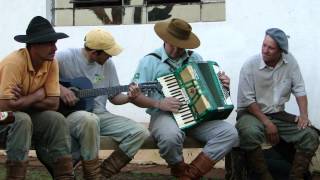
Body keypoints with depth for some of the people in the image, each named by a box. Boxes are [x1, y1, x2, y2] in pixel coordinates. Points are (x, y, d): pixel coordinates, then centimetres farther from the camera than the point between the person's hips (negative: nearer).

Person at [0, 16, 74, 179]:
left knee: (57, 119, -18)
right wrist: (37, 95, -20)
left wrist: (23, 101, -22)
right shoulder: (14, 62, -28)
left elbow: (53, 103, -12)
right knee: (22, 120, -34)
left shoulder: (51, 62, -10)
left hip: (25, 113, 6)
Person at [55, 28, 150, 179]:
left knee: (140, 132, -9)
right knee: (89, 119, -42)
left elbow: (114, 97, 13)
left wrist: (128, 98, -8)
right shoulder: (66, 57, -11)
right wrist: (60, 88, -23)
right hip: (70, 115, -6)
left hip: (100, 114, 6)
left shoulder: (108, 64, 7)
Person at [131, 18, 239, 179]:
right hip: (164, 115, -4)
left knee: (230, 133, -19)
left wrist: (222, 84, 0)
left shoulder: (195, 58, 13)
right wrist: (159, 103, -20)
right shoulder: (150, 61, -1)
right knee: (171, 135, -40)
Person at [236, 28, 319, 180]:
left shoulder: (290, 61, -3)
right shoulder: (250, 65, -13)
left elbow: (299, 89, 1)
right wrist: (267, 123, -19)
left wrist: (304, 114, -14)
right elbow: (247, 100, -13)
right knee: (249, 133, -38)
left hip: (278, 115, 4)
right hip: (252, 113, -4)